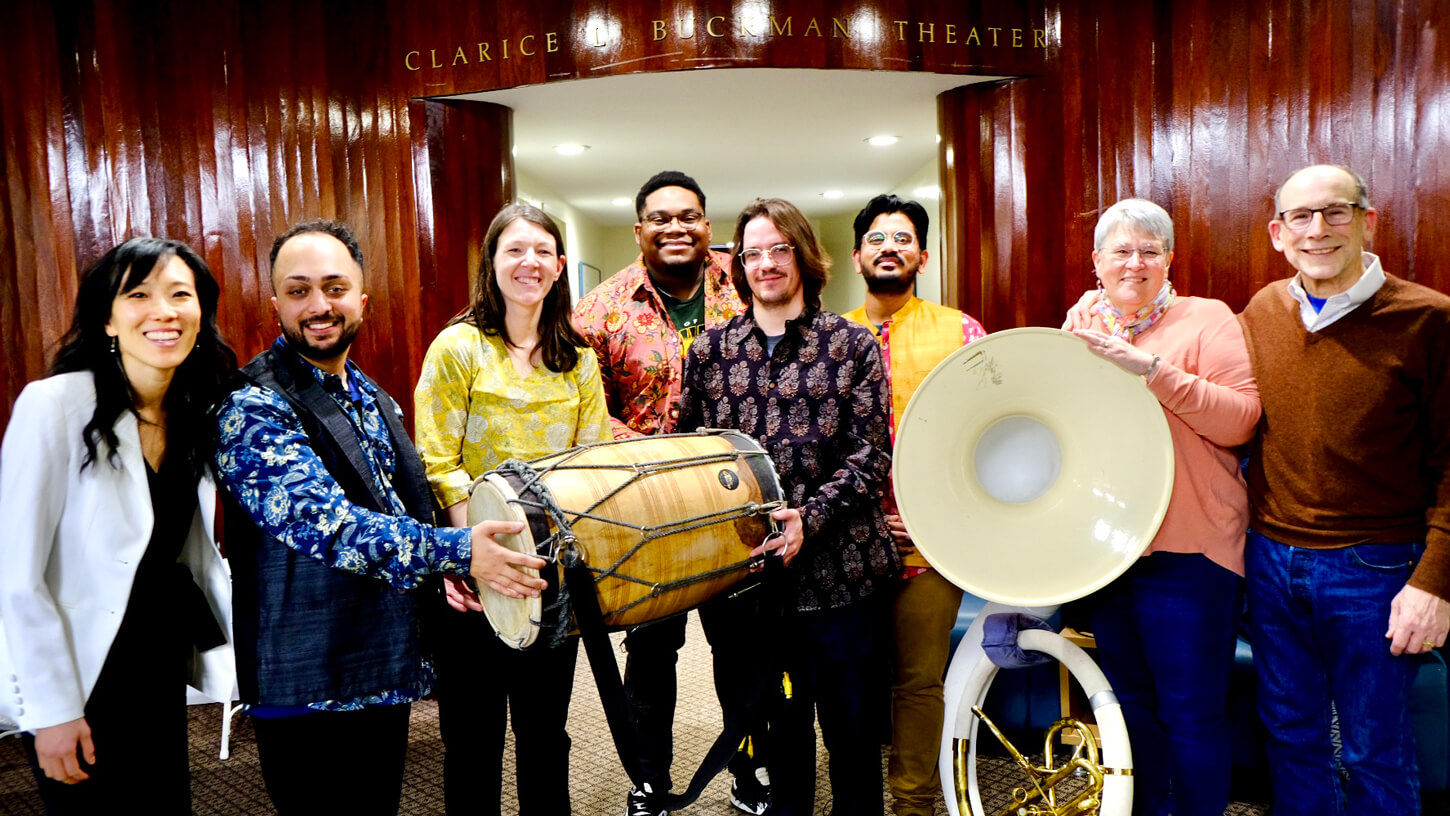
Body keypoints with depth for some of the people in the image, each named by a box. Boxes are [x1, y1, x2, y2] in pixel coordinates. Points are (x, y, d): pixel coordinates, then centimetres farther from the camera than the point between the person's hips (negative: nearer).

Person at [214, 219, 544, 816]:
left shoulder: (375, 401, 10)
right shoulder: (252, 409, -16)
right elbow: (323, 522, -28)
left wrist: (444, 573, 3)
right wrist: (456, 552, -33)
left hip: (387, 671, 7)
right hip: (308, 690, -7)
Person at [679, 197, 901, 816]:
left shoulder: (852, 345, -1)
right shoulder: (710, 349, 6)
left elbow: (870, 455, -6)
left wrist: (809, 518, -19)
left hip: (842, 567, -2)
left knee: (851, 728, 10)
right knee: (779, 725, 17)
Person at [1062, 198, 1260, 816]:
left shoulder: (1206, 319, -2)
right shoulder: (1080, 331, 12)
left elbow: (1241, 419, -15)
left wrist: (1155, 371, -22)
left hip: (1186, 550, -5)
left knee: (1191, 714, 1)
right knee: (1129, 706, 18)